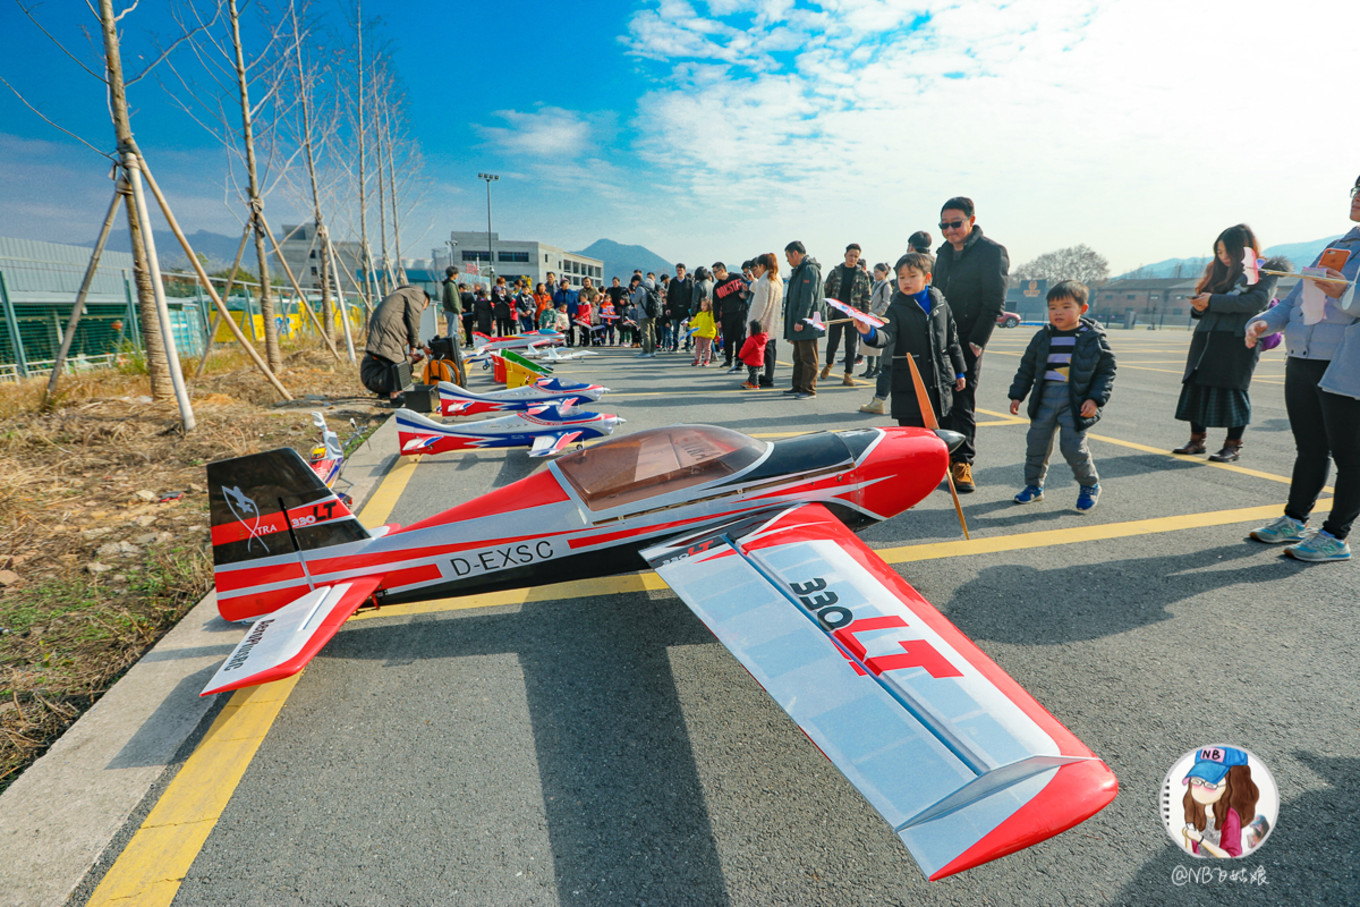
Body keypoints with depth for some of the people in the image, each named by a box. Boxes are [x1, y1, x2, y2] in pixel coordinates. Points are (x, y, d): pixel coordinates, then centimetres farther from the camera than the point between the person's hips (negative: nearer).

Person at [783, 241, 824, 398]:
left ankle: (809, 389, -1)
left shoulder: (810, 269, -12)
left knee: (808, 358, -5)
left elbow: (808, 297, -20)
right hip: (798, 322, 10)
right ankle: (798, 387, 23)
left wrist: (800, 320, -23)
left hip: (806, 322, -10)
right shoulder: (799, 270, 20)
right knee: (799, 357, 15)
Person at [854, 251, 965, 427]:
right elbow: (886, 335, -20)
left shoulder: (940, 304, 7)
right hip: (909, 385, -3)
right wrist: (869, 333, -43)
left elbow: (952, 339, 14)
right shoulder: (897, 308, -3)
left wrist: (959, 372, 16)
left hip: (940, 382, 3)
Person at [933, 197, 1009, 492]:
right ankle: (947, 453, 22)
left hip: (968, 340, -6)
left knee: (963, 401, -5)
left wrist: (976, 342, -16)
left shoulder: (992, 251, -7)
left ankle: (962, 462, 4)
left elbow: (994, 304, -11)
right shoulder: (944, 252, 14)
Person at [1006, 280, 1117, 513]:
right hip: (1045, 398, 4)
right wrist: (1017, 395, 10)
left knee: (1073, 447, -6)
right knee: (1036, 442, 6)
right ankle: (1033, 486, 24)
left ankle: (1090, 486, 20)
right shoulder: (1043, 337, 6)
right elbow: (1027, 367, 13)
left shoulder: (1094, 338, -2)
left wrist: (1096, 399, -10)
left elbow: (1107, 370, 0)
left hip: (1076, 402, -4)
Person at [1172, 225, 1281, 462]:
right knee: (1197, 385, 1)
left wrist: (1214, 301, -18)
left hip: (1239, 341, -6)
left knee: (1232, 388, -6)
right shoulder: (1219, 271, 20)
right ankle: (1197, 439, 10)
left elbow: (1258, 300, -15)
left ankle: (1233, 445, 4)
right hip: (1206, 339, 6)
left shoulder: (1265, 271, 2)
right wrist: (1199, 306, -2)